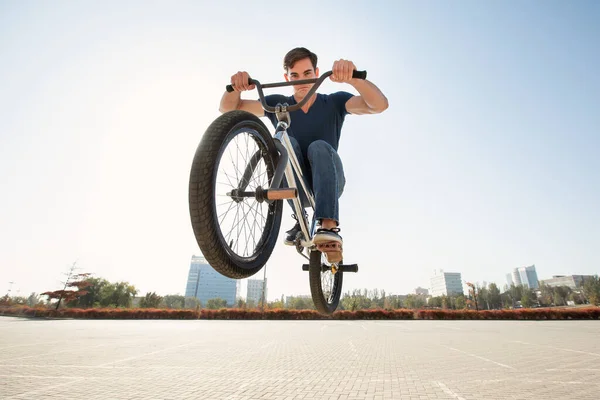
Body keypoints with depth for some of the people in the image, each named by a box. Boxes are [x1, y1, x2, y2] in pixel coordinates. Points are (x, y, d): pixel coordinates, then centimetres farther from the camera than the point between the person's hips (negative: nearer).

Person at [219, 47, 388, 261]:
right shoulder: (278, 104, 1)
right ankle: (299, 220, -20)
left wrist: (353, 78, -39)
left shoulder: (334, 102, -3)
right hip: (295, 188, 1)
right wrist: (236, 87, -28)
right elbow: (228, 108, -4)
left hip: (328, 184, -1)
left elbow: (379, 105, -20)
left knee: (319, 147, -29)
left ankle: (328, 227, -40)